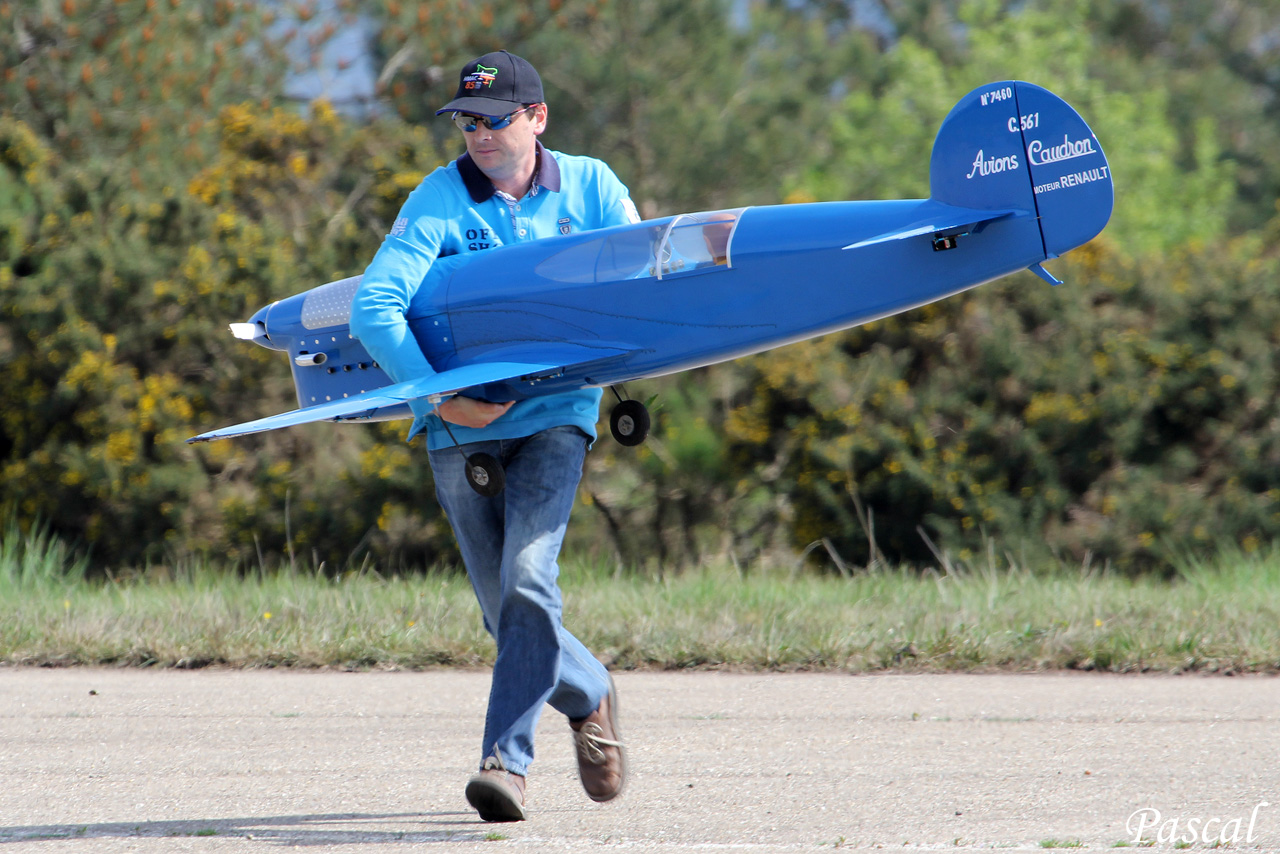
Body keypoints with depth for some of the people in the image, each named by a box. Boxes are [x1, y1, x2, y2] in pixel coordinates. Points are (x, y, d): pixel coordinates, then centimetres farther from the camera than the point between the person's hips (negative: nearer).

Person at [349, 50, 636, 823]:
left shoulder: (588, 186, 3)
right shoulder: (440, 200, -3)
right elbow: (374, 306, -13)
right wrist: (438, 396, -21)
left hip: (554, 413, -1)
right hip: (461, 426, 1)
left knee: (527, 578, -20)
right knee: (504, 607, 4)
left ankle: (509, 760, -20)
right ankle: (590, 696, 32)